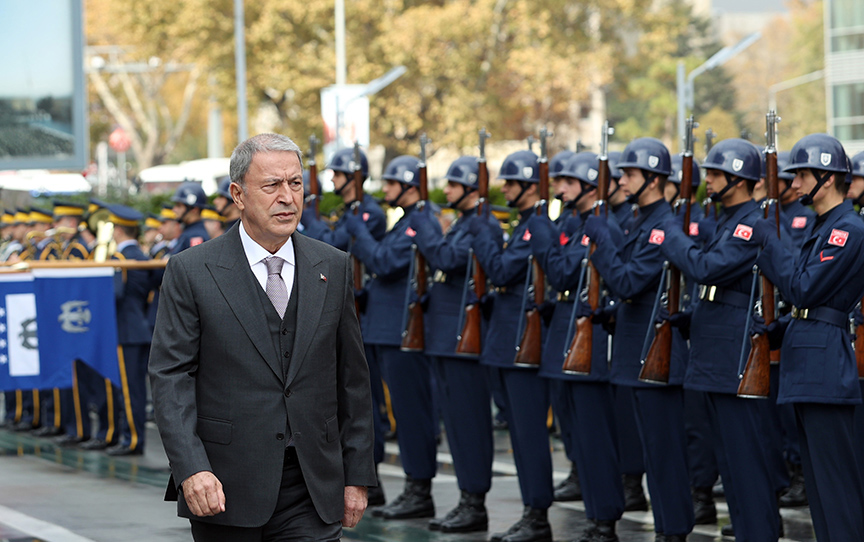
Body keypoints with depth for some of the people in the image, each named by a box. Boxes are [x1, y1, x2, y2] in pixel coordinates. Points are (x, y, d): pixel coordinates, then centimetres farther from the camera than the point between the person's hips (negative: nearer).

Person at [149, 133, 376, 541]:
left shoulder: (333, 268, 9)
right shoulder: (191, 272, -2)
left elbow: (352, 379, 11)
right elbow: (170, 377, -7)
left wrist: (357, 476, 8)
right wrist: (191, 468, -19)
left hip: (312, 493, 2)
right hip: (223, 489, -2)